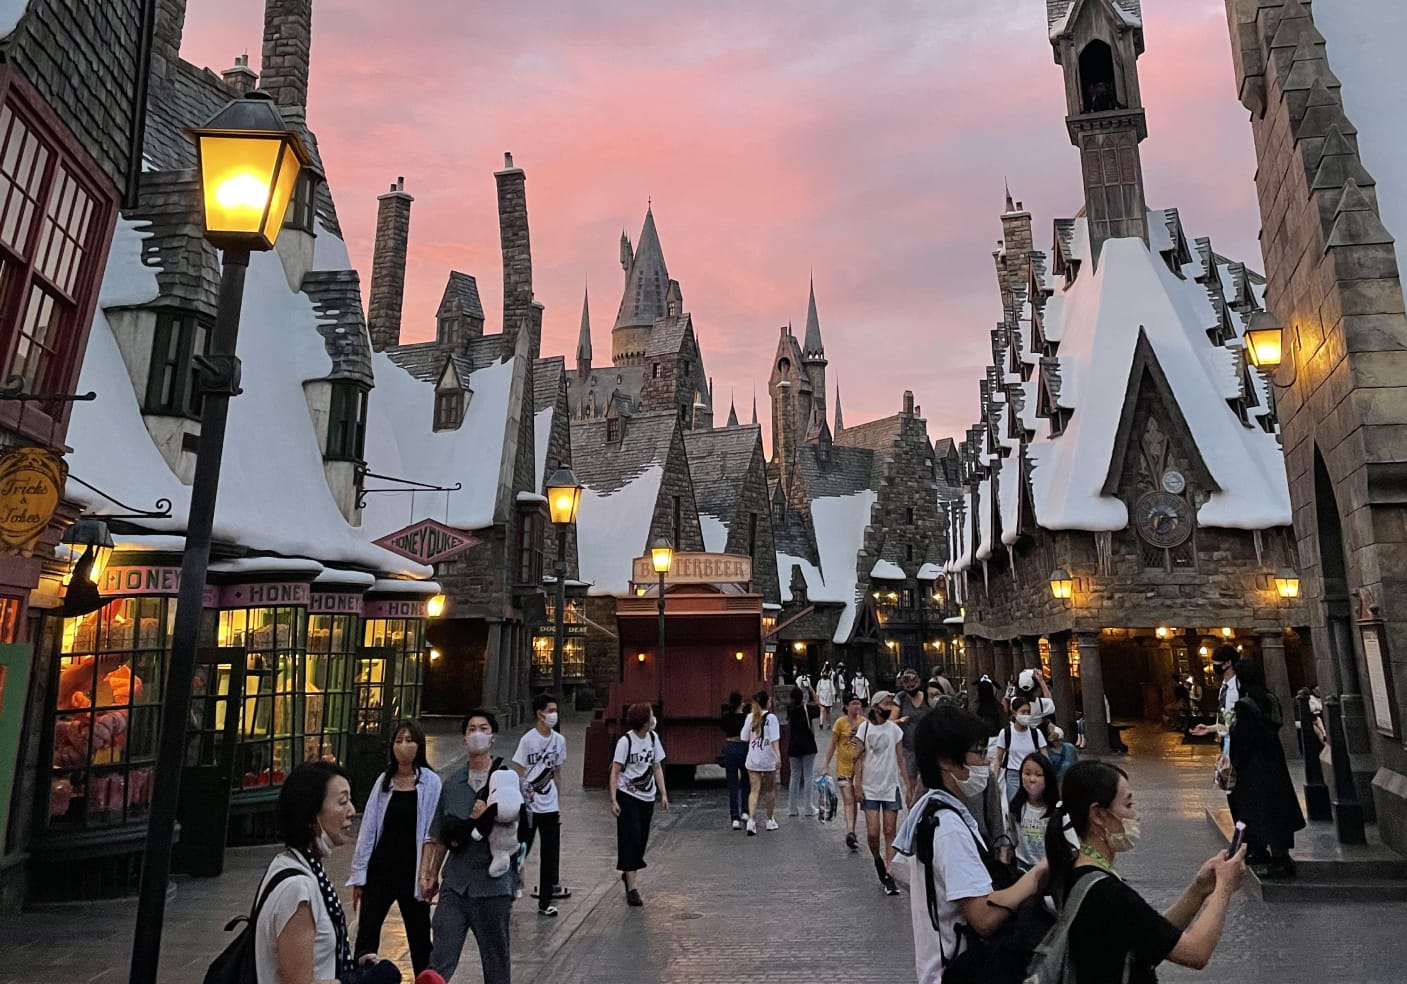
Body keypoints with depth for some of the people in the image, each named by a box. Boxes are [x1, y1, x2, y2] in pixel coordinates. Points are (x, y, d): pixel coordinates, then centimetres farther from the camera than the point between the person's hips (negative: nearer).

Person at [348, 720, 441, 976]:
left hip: (412, 872, -2)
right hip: (380, 869, 2)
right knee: (365, 938, 3)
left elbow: (433, 833, -8)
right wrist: (359, 876, 4)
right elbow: (368, 828, 5)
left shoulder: (431, 783, -7)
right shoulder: (384, 780, 2)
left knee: (419, 940, 12)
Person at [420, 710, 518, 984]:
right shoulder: (451, 781, 8)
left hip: (493, 882, -2)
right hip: (454, 883, 2)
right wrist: (428, 874, 9)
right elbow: (439, 836, 12)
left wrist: (488, 816, -10)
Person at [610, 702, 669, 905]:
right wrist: (613, 800, -17)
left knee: (642, 841, 11)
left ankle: (628, 875, 34)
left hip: (647, 797, 6)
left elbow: (657, 768, 10)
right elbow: (615, 772, -12)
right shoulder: (625, 741, -14)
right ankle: (632, 889, -1)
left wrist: (663, 793, 6)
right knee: (631, 840, -6)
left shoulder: (653, 738, 2)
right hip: (628, 797, -5)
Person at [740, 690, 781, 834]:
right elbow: (774, 739, -17)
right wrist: (778, 756, -20)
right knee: (769, 790, 14)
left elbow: (744, 738, 5)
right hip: (768, 759, -2)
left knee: (754, 790, 3)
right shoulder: (771, 717, -8)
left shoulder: (750, 717, 2)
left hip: (752, 759, 2)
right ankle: (770, 820, 24)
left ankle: (751, 819, -13)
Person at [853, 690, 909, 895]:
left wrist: (907, 785, 2)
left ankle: (889, 876, 7)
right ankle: (878, 863, 23)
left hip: (891, 786, 1)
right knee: (872, 833, -4)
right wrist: (858, 784, -6)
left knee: (890, 833, 1)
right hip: (870, 787, -1)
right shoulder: (865, 728, -2)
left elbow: (900, 760, 7)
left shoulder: (895, 730, 2)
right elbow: (860, 758, -1)